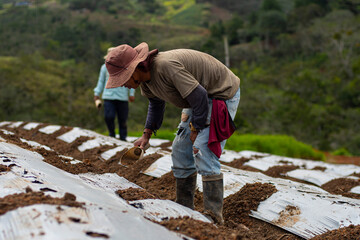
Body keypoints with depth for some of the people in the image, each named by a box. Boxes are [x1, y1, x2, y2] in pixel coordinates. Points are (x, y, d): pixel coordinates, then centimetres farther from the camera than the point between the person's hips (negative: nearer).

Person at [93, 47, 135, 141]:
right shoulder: (104, 67, 10)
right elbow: (101, 81, 17)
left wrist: (132, 94, 3)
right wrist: (96, 94, 10)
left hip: (122, 97, -1)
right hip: (108, 97, 1)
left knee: (122, 119, -1)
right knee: (108, 117, -13)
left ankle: (123, 138, 12)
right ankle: (112, 134, 11)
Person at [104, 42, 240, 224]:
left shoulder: (166, 65, -33)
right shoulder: (145, 79, -2)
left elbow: (198, 95, -29)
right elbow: (156, 103, 19)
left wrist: (196, 128, -16)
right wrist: (147, 134, 12)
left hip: (222, 93, -10)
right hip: (201, 97, 10)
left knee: (203, 152, -19)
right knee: (180, 150, 8)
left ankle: (213, 215, -11)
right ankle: (184, 208, 17)